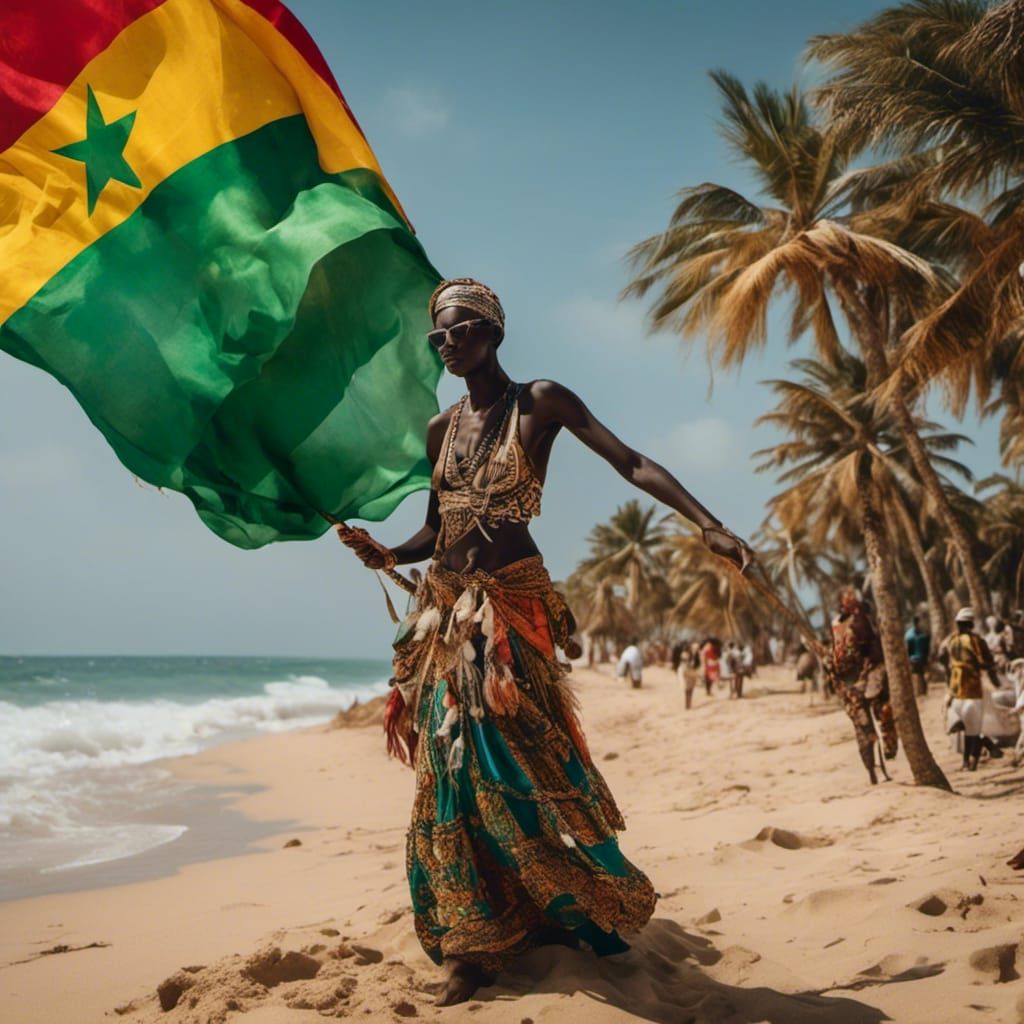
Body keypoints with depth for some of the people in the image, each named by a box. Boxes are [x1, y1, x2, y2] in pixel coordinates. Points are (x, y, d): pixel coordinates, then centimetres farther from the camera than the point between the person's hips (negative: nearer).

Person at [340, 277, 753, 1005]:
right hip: (445, 612, 5)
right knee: (453, 775, 4)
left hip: (510, 604, -5)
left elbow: (632, 464, -10)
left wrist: (709, 527, -20)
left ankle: (584, 909, 11)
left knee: (519, 759, -8)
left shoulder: (539, 402, -3)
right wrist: (389, 555, -3)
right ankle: (470, 943, 14)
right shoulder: (440, 428, 13)